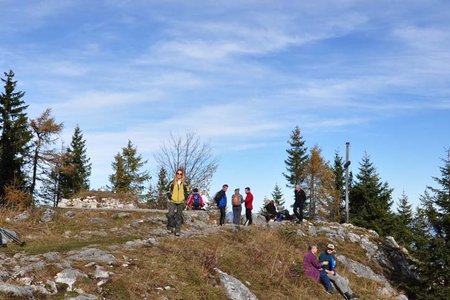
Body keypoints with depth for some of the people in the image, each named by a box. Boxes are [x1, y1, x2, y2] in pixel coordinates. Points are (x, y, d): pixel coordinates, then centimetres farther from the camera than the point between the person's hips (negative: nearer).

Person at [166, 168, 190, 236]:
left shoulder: (185, 184, 6)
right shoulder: (172, 183, 3)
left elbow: (187, 192, 14)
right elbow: (168, 190, 11)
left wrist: (185, 198, 0)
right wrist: (169, 196, -3)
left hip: (181, 202, 1)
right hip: (173, 202, -1)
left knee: (179, 216, 4)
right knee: (170, 214, -16)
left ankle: (177, 230, 10)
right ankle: (171, 226, 6)